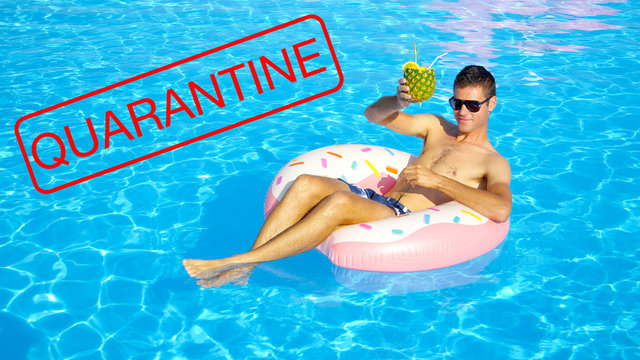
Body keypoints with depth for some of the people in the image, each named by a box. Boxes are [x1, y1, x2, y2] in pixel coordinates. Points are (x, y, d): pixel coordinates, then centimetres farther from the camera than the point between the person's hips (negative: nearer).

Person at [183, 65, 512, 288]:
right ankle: (242, 271, -27)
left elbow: (501, 210, -17)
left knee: (339, 201, -35)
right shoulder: (437, 128, 24)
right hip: (377, 202, 6)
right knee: (305, 184, -22)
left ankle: (233, 263, -33)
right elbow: (373, 115, 18)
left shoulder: (493, 163, 6)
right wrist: (399, 101, -5)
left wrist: (437, 180, -19)